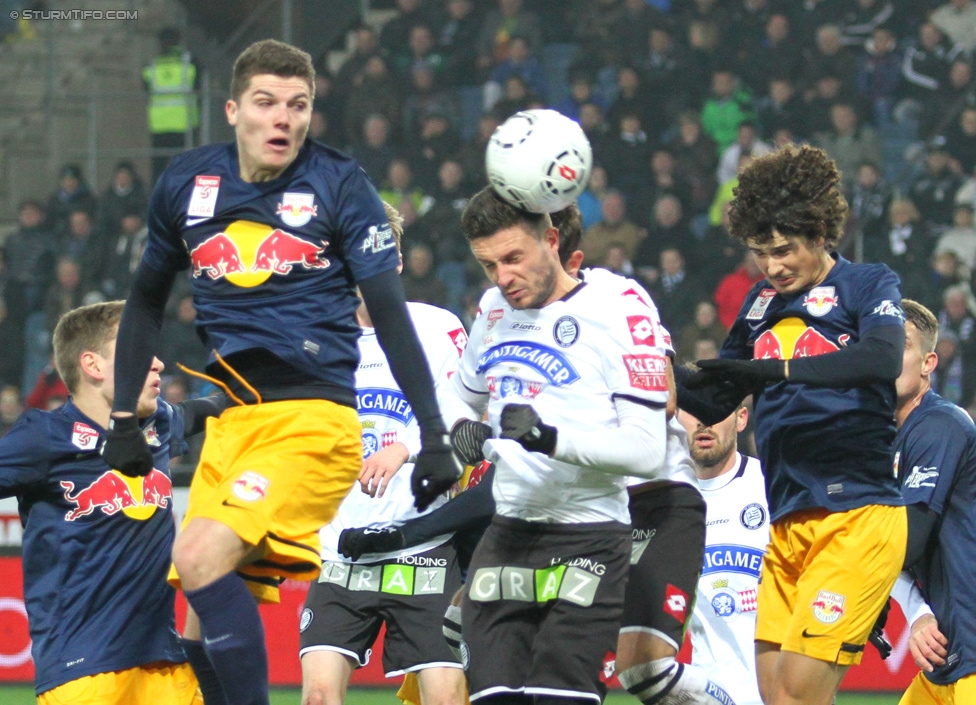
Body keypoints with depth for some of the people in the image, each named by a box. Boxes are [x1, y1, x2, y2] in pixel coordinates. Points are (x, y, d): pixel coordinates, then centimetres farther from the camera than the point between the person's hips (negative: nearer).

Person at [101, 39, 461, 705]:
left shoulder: (340, 185, -3)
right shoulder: (187, 182, 9)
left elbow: (390, 313, -4)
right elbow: (146, 301, 22)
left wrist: (434, 436, -9)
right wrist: (124, 418, 17)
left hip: (312, 418, -5)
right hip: (229, 424, 5)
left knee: (202, 555, -26)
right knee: (202, 628, 1)